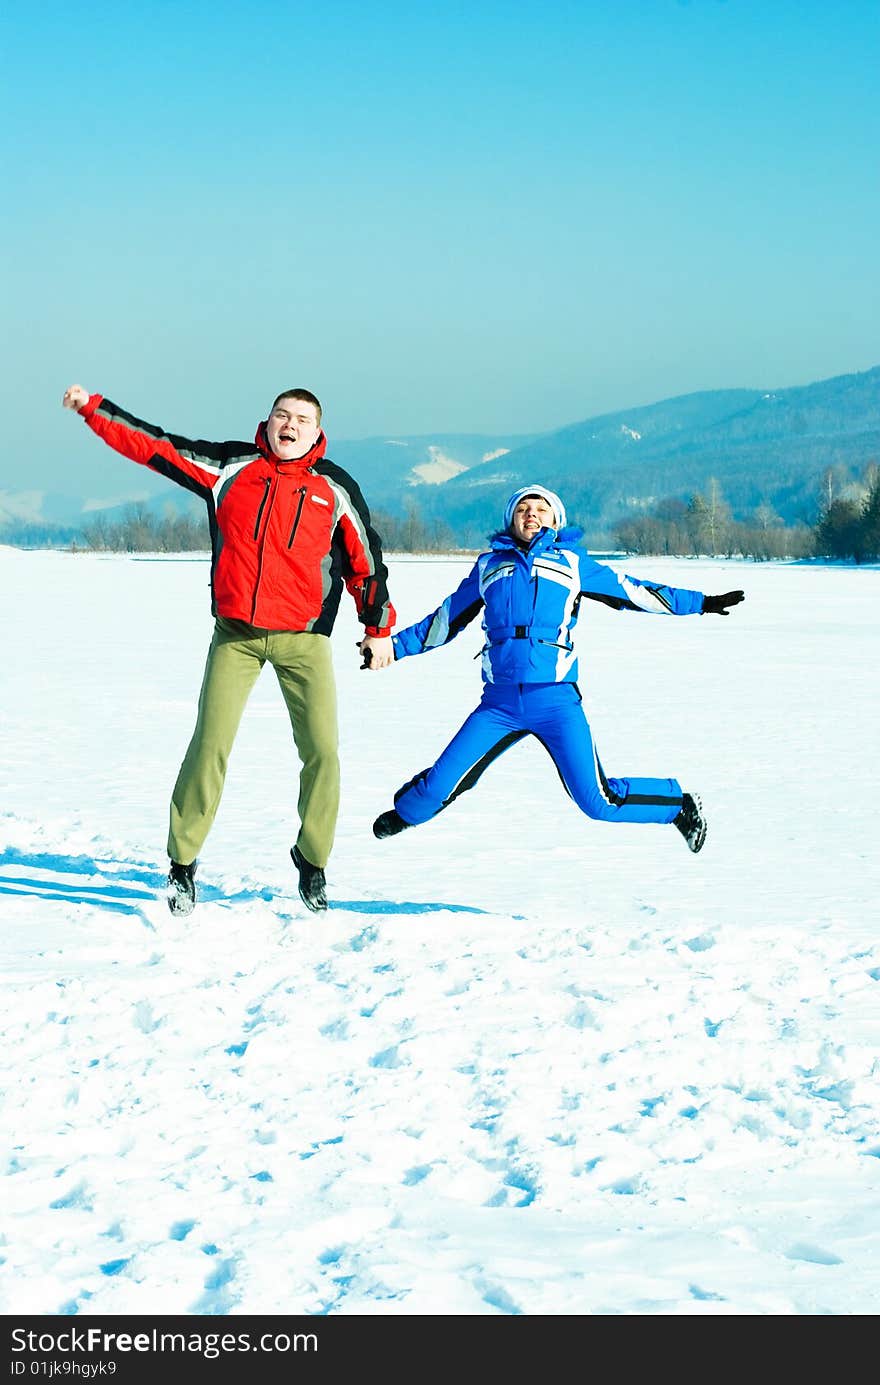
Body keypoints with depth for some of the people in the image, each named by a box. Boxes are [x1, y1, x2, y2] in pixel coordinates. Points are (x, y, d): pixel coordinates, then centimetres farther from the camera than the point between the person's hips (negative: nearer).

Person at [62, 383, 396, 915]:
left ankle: (313, 857, 13)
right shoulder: (231, 467, 5)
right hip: (235, 633, 0)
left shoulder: (335, 488, 5)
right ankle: (183, 860, 5)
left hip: (303, 637, 0)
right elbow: (154, 445, 7)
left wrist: (379, 626, 14)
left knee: (322, 750, -7)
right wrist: (93, 408, 2)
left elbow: (365, 558, 13)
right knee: (210, 744, -7)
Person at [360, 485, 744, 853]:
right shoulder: (489, 565, 18)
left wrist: (701, 603, 14)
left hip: (556, 700, -2)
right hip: (499, 703, 2)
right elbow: (448, 618, 27)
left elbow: (632, 591, 17)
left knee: (598, 803, -9)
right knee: (439, 788, -3)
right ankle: (406, 811, 32)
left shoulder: (572, 562, 12)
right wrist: (392, 646, 26)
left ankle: (680, 805, 16)